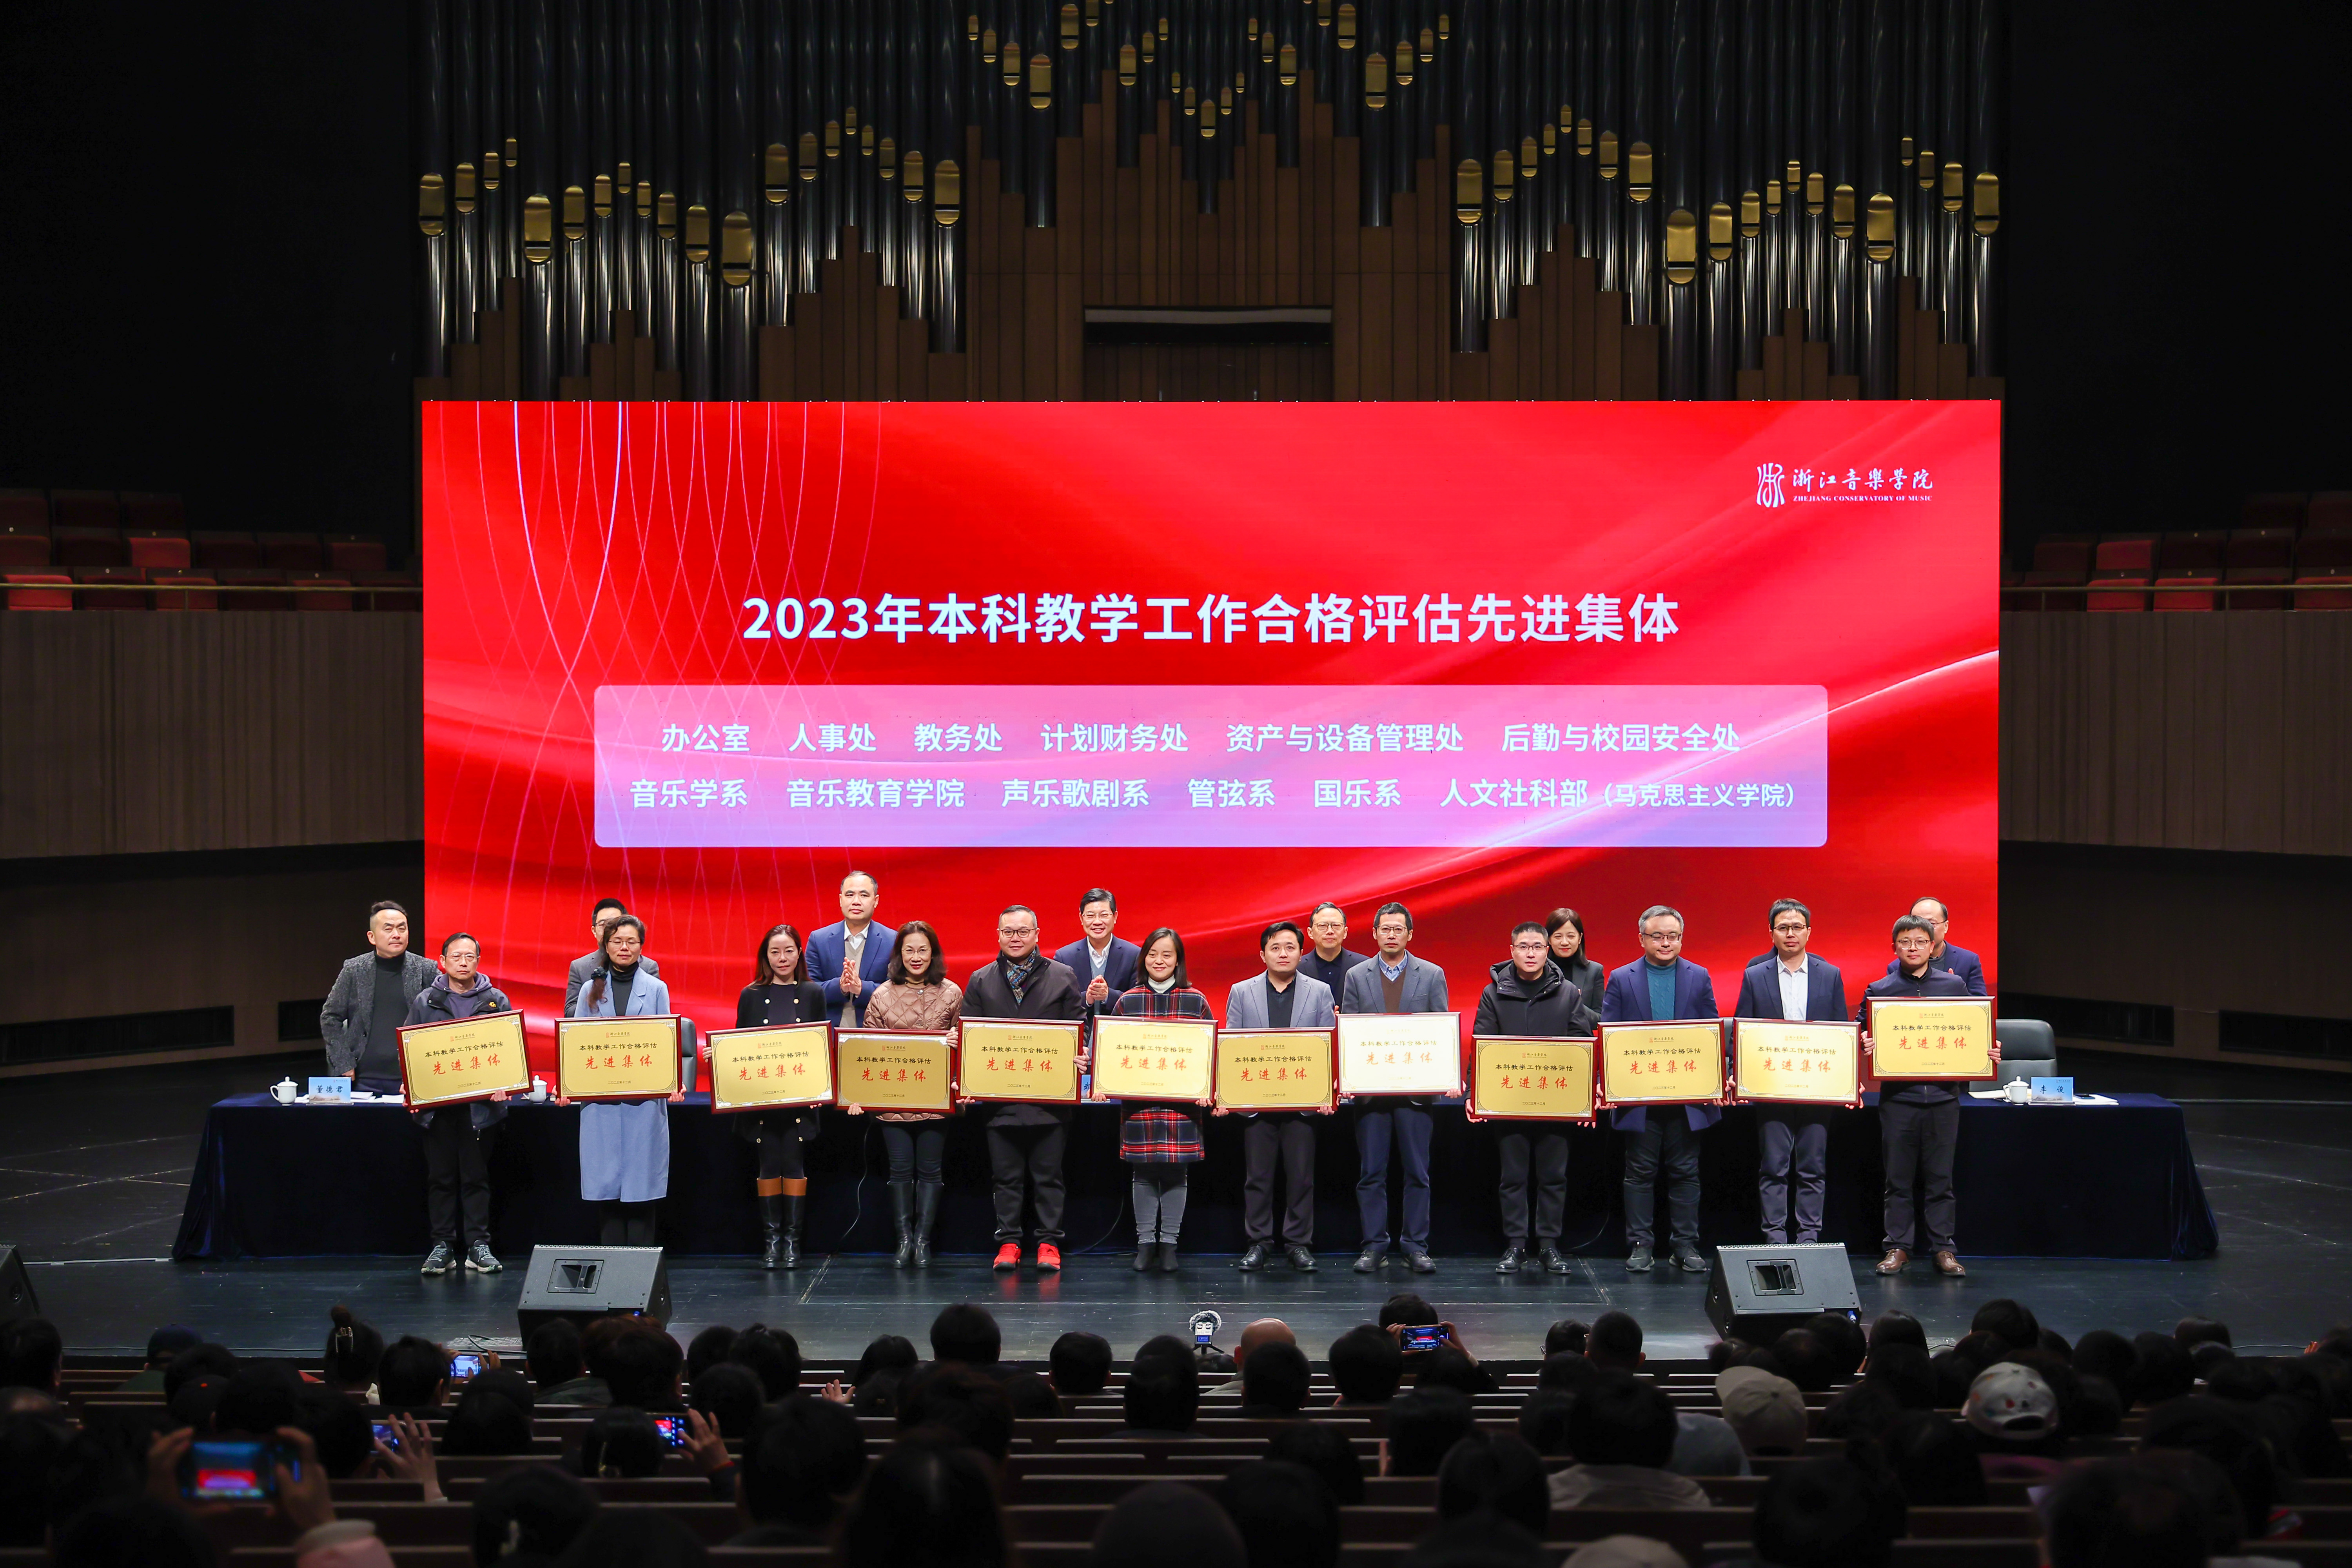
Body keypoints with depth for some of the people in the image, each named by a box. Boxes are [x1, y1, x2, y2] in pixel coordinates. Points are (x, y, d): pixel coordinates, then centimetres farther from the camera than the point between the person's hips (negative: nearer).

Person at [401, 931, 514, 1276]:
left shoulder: (496, 1001, 7)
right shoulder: (425, 1002, 8)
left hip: (480, 1102, -1)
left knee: (476, 1176, 4)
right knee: (440, 1177, 4)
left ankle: (478, 1246, 9)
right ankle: (442, 1246, 11)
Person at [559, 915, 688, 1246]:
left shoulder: (656, 989, 9)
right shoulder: (592, 990, 12)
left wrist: (674, 1082, -14)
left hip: (645, 1097, -1)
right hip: (599, 1098, 1)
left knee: (641, 1183, -3)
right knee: (607, 1183, 0)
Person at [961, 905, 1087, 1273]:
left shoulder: (1063, 977, 5)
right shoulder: (981, 981, 10)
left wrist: (1080, 1060, -15)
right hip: (999, 1095, 2)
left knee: (1048, 1175, 3)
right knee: (1005, 1176, 6)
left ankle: (1050, 1244, 9)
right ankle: (1008, 1243, 13)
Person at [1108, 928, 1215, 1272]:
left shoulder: (1196, 1001, 5)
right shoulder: (1128, 1001, 8)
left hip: (1182, 1100, -1)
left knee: (1176, 1172, 1)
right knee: (1143, 1173, 3)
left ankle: (1169, 1243, 10)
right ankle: (1145, 1243, 13)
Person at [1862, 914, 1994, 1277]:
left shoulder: (1954, 986, 7)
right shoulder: (1879, 991, 3)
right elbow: (1861, 1034, 6)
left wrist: (1989, 1053, -4)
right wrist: (1865, 1046, -16)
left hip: (1943, 1095, 1)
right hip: (1898, 1097, -1)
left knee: (1940, 1177, 4)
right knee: (1899, 1177, 4)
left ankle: (1943, 1248, 10)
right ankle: (1898, 1247, 12)